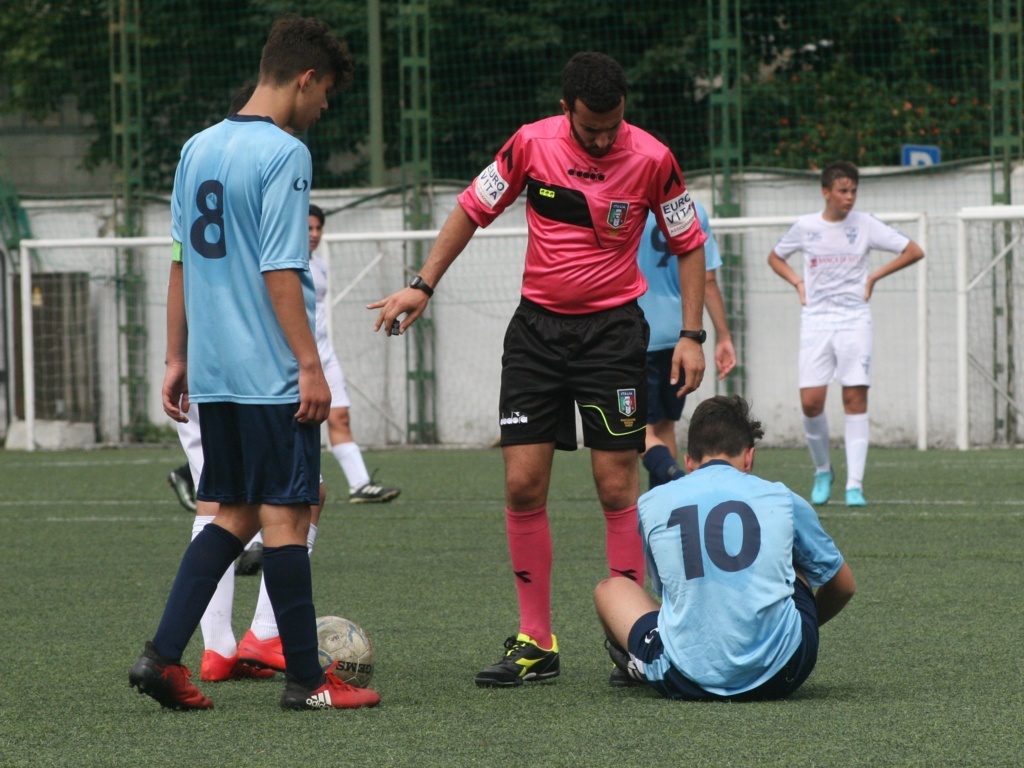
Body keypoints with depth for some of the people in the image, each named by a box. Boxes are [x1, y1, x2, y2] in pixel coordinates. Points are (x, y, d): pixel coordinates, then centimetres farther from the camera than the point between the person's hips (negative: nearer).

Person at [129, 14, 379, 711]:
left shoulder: (198, 149, 12)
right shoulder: (284, 154, -11)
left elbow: (181, 261, 16)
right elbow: (280, 273, -16)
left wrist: (178, 358, 21)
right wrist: (310, 366, -14)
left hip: (213, 374, 8)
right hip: (271, 373, -8)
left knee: (234, 516, 12)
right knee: (286, 517, -2)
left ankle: (163, 655, 2)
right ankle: (306, 679, 3)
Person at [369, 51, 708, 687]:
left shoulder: (652, 158, -10)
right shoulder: (532, 144, -6)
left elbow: (689, 245, 2)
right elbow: (473, 209, 8)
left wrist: (691, 335, -4)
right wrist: (423, 286, 4)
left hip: (613, 326, -2)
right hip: (536, 325, 2)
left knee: (617, 487, -5)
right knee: (523, 485, -2)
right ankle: (536, 644, 6)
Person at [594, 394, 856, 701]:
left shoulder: (652, 503, 7)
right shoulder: (781, 499, 8)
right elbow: (843, 585, 23)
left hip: (687, 682, -1)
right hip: (778, 678, 1)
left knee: (610, 589, 24)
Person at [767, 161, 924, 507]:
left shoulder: (865, 225, 0)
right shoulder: (805, 227, 3)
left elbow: (914, 252, 4)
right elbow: (775, 258, 21)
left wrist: (874, 277, -1)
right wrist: (797, 282, 5)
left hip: (855, 321, -1)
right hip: (816, 320, 1)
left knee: (855, 400, -6)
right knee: (811, 401, -8)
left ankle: (855, 485, -5)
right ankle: (823, 471, 15)